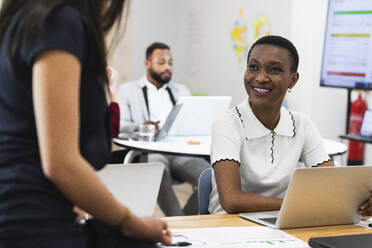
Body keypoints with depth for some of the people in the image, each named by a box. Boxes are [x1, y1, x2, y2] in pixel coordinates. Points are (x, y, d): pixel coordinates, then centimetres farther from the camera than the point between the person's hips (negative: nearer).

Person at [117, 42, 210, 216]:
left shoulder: (181, 90, 28)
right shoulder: (127, 90, 16)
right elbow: (118, 124, 1)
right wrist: (139, 127, -23)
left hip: (180, 151, 3)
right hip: (148, 151, -3)